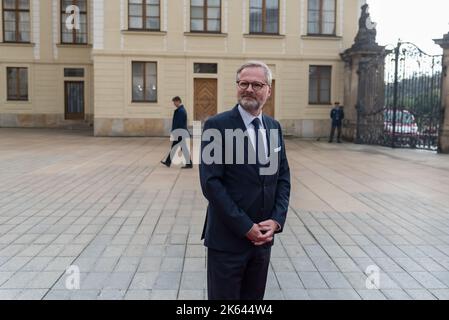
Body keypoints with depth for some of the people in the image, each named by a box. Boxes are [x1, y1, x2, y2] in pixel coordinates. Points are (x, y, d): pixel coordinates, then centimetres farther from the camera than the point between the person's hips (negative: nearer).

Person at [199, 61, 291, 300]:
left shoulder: (274, 127, 8)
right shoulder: (217, 125, -11)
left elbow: (283, 177, 9)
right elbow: (211, 182, -16)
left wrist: (276, 220, -5)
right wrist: (245, 227, -16)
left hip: (263, 237, 5)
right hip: (227, 238, -5)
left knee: (254, 297, 18)